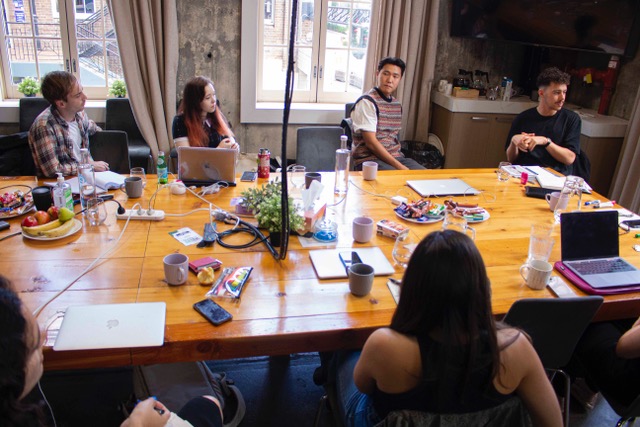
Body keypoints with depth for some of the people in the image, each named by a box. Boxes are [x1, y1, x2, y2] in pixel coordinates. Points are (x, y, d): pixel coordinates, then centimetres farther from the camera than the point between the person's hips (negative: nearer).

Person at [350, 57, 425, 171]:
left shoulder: (396, 104, 15)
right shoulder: (367, 102, -9)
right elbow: (371, 142, -15)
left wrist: (401, 162, 5)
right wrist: (399, 166, -18)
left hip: (396, 157, 8)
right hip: (370, 159, -7)